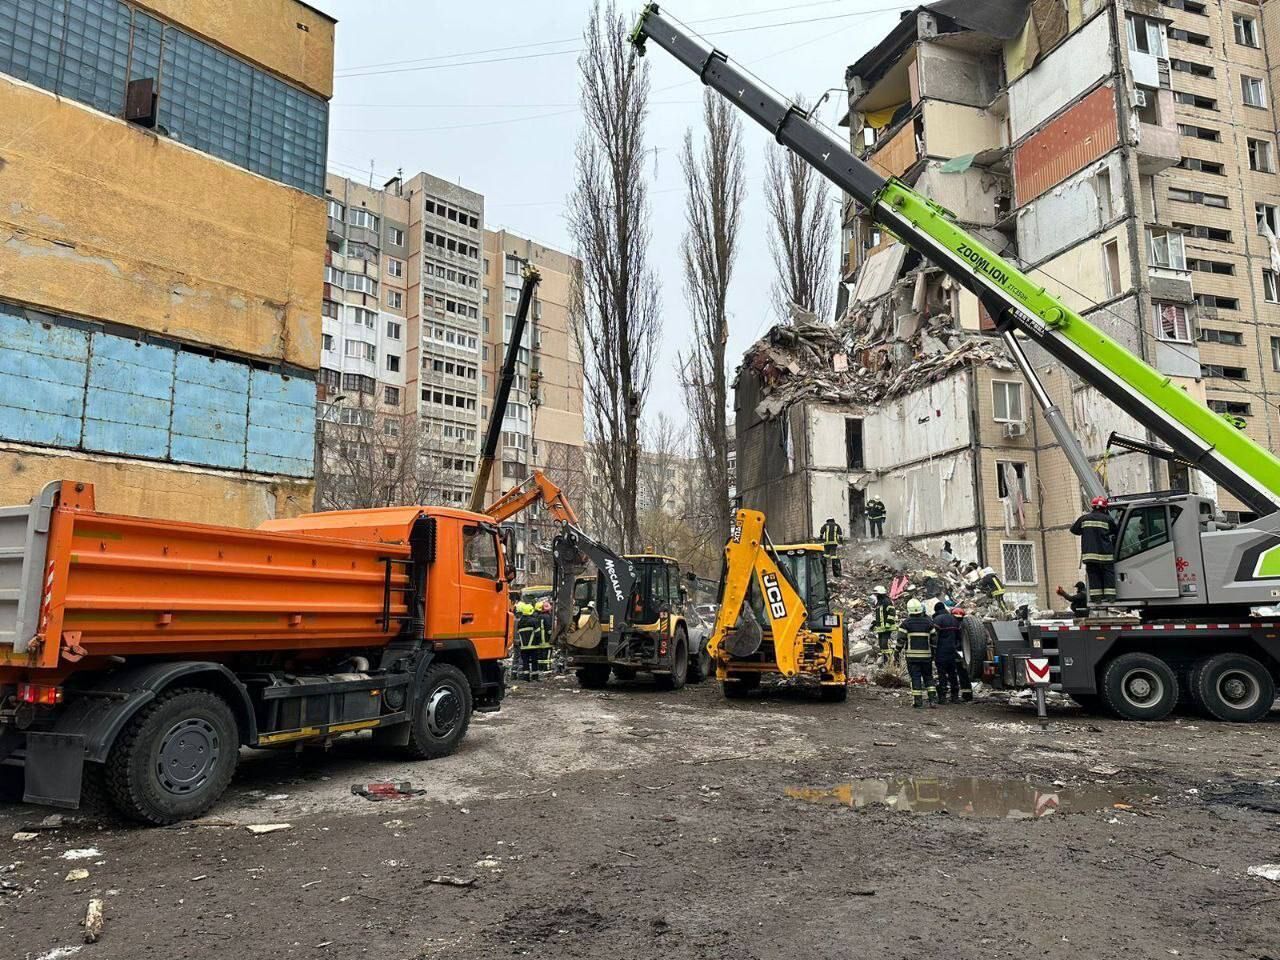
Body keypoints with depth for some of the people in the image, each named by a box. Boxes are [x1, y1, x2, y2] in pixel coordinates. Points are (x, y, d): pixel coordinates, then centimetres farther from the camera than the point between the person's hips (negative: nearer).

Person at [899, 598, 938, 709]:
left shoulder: (906, 623, -4)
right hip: (926, 655, 3)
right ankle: (933, 699, 5)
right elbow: (934, 639, 8)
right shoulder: (928, 622, 6)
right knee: (928, 677, 13)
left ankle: (917, 701, -1)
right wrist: (933, 653, 16)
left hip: (912, 655, -3)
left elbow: (901, 639, -8)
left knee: (915, 677, 0)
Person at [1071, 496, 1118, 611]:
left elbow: (1074, 529, 15)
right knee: (1108, 574, 5)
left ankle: (1096, 597, 2)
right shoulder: (1107, 519, -4)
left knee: (1093, 575, 6)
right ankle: (1109, 597, 0)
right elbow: (1115, 533, 8)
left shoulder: (1084, 518, 3)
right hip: (1105, 554, -2)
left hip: (1089, 553, 2)